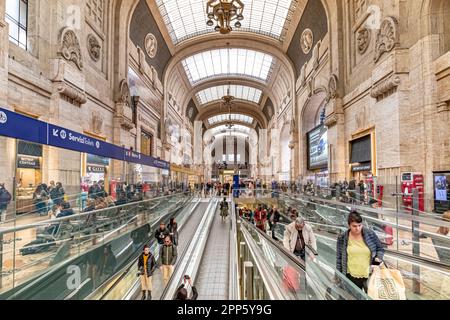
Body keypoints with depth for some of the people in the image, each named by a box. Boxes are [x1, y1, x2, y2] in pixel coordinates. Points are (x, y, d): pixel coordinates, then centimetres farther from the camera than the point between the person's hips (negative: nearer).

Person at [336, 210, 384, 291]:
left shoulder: (370, 234, -8)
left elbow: (380, 249, 7)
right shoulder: (342, 238, -8)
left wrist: (378, 258, -13)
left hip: (369, 275, 1)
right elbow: (339, 257, 1)